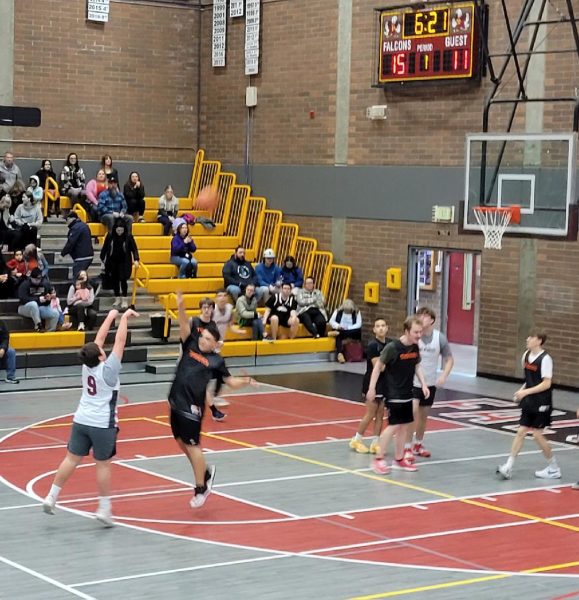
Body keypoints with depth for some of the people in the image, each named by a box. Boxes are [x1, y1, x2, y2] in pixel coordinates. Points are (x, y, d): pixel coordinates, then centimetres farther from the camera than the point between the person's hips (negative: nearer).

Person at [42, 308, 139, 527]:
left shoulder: (86, 365, -1)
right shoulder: (108, 369, -16)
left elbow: (99, 339, 10)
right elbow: (120, 342, -15)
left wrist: (110, 317, 17)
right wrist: (124, 318, -5)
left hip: (81, 420, 6)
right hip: (102, 424, -6)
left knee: (72, 459, 11)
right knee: (103, 465, 2)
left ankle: (51, 497, 11)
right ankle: (104, 509, 7)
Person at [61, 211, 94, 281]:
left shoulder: (76, 228, -14)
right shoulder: (84, 225, 17)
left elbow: (70, 243, -18)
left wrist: (62, 253, -7)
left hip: (81, 258, -10)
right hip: (89, 256, 10)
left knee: (77, 278, -10)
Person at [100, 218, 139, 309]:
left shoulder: (128, 236, -8)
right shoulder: (110, 236, -4)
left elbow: (134, 249, -6)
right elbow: (105, 248, 6)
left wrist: (136, 260, -16)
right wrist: (103, 258, 8)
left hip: (124, 262, -3)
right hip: (113, 262, 3)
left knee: (123, 280, -8)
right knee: (115, 280, 8)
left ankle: (124, 300, 1)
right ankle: (117, 299, 21)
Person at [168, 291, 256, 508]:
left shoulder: (215, 360, -2)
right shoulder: (190, 346, 6)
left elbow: (231, 382, 4)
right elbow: (185, 325, -9)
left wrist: (246, 381, -16)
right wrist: (180, 307, -25)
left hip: (192, 407, -5)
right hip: (175, 402, 5)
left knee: (192, 446, -2)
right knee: (181, 442, 15)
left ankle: (200, 488, 8)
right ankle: (206, 472, 35)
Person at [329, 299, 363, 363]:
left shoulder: (357, 312, 2)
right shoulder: (338, 311, 5)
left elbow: (358, 324, -7)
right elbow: (331, 321, 3)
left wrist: (348, 328, -21)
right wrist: (338, 326, -18)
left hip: (351, 332, 0)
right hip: (339, 331, 0)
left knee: (359, 331, -35)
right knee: (338, 336, -37)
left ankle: (337, 333, -36)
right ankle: (339, 353, -52)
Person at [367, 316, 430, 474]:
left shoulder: (415, 347, 0)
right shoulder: (392, 347, -19)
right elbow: (378, 367, -11)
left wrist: (423, 384, 5)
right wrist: (371, 388, -11)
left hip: (407, 394, 7)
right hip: (393, 394, -7)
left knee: (404, 425, 11)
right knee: (394, 425, -10)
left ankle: (399, 459, 22)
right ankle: (378, 459, 0)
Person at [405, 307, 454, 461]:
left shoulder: (440, 338, -6)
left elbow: (449, 359, 4)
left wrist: (444, 376, -11)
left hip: (430, 383, 4)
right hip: (412, 381, -4)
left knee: (424, 415, 17)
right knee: (413, 412, -15)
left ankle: (418, 445, 36)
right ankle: (407, 448, -5)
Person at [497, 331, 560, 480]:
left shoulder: (545, 359, -17)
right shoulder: (526, 355, 5)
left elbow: (546, 384, -21)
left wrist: (526, 391, -24)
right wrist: (521, 390, 4)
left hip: (542, 403, -7)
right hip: (528, 402, 7)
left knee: (537, 434, -3)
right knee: (521, 431, 3)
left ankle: (554, 469, 13)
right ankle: (508, 467, 2)